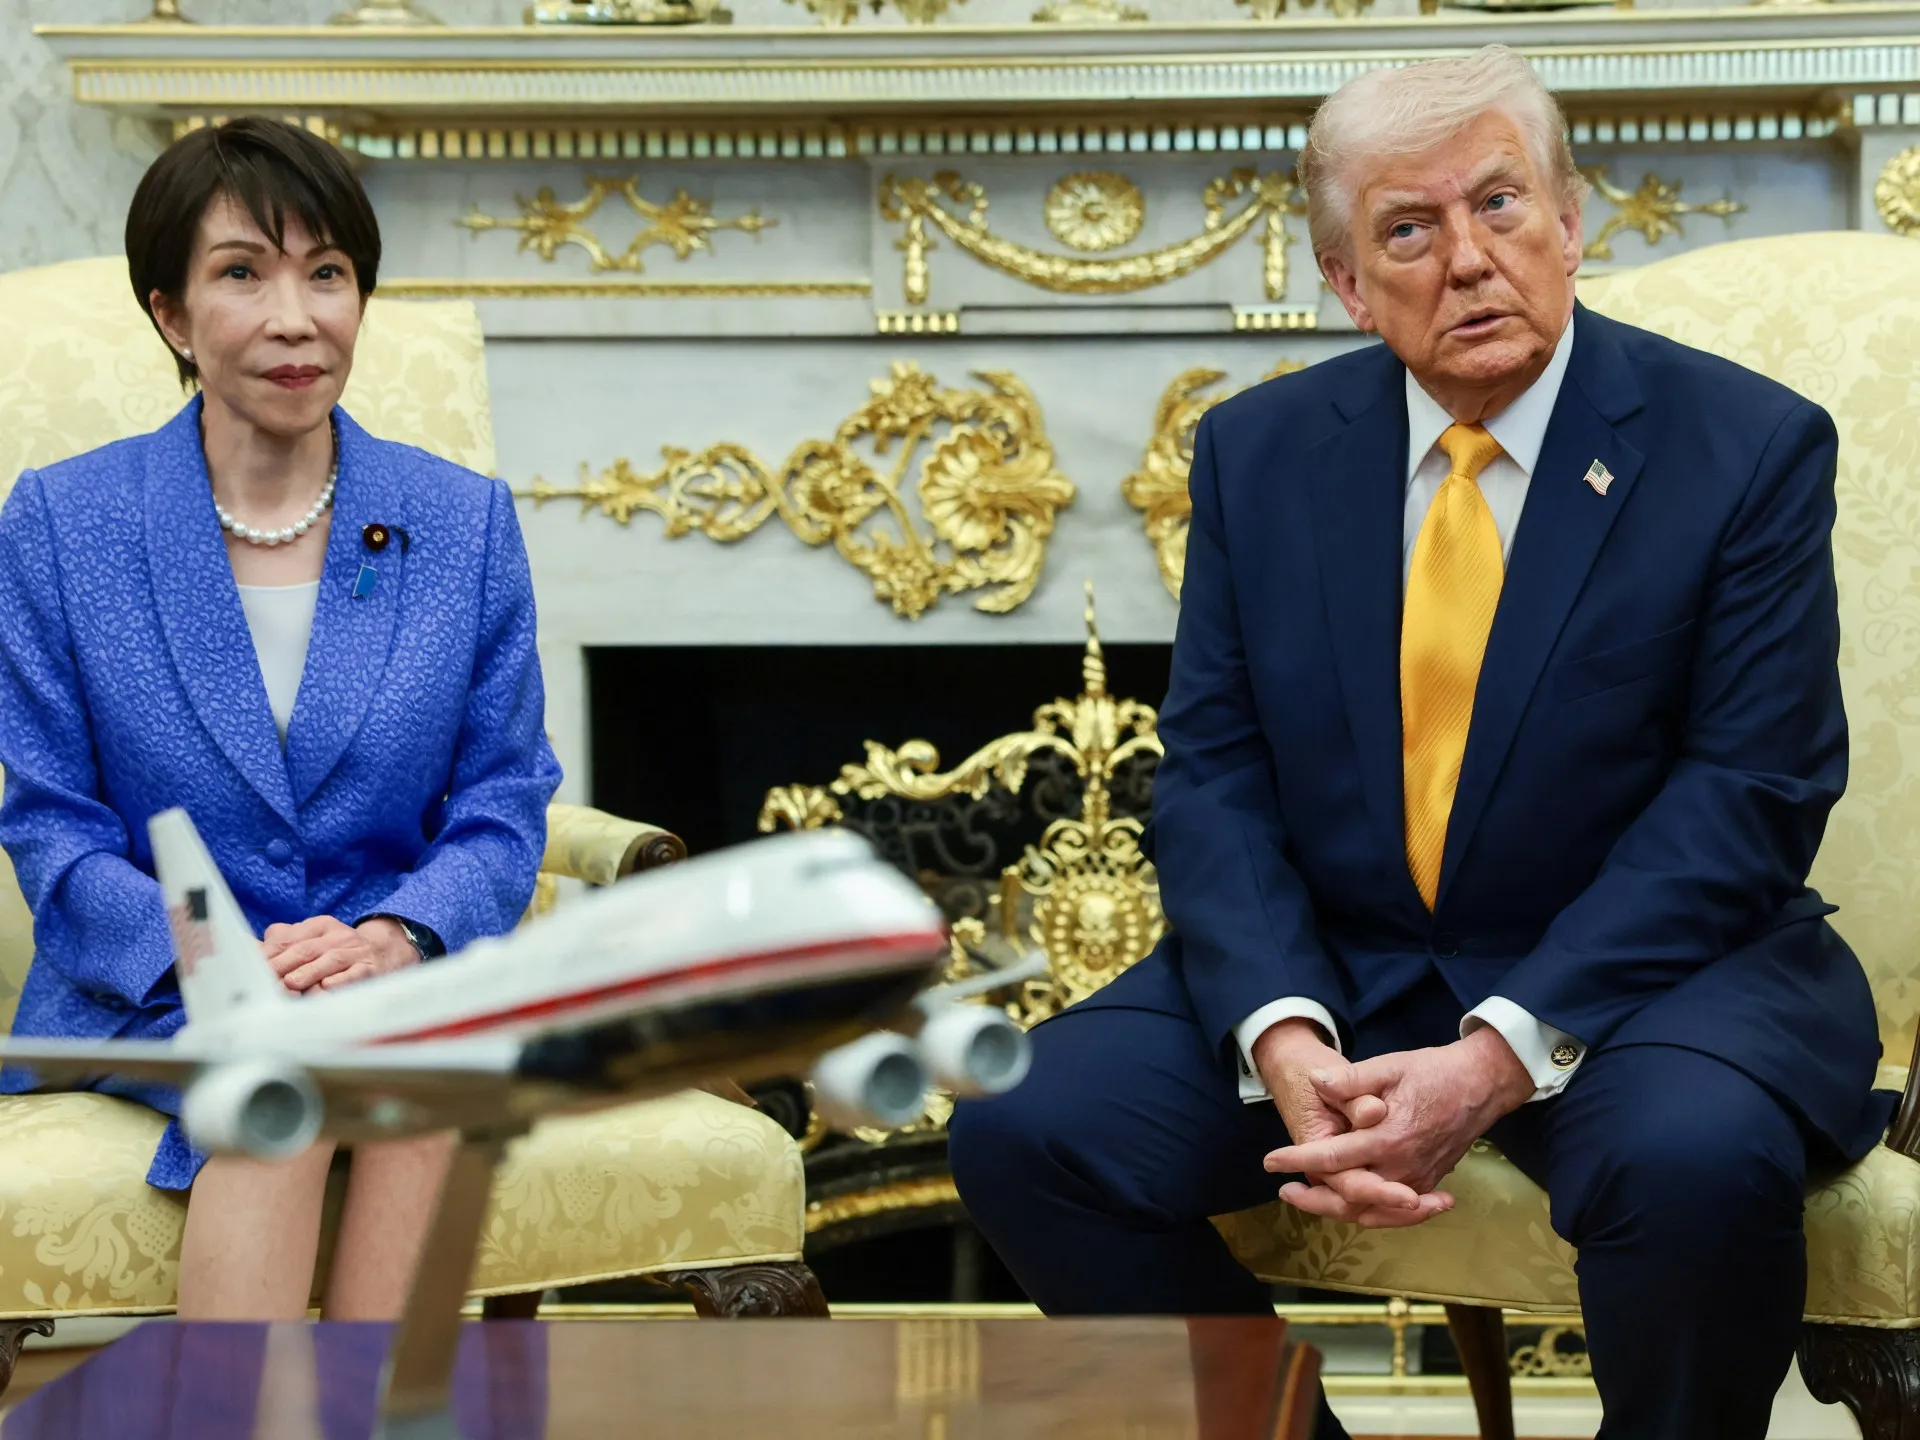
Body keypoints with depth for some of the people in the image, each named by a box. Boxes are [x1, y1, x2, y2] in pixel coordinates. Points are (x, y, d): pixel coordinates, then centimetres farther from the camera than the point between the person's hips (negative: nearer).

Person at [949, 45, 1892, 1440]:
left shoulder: (1749, 447, -5)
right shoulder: (1259, 453, 6)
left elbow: (1750, 799, -11)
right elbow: (1212, 778, 1)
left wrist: (1503, 1055, -23)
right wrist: (1283, 1039, -19)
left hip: (1642, 965, -3)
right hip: (1329, 967, 3)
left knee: (1697, 1157, -36)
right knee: (1024, 1130, -18)